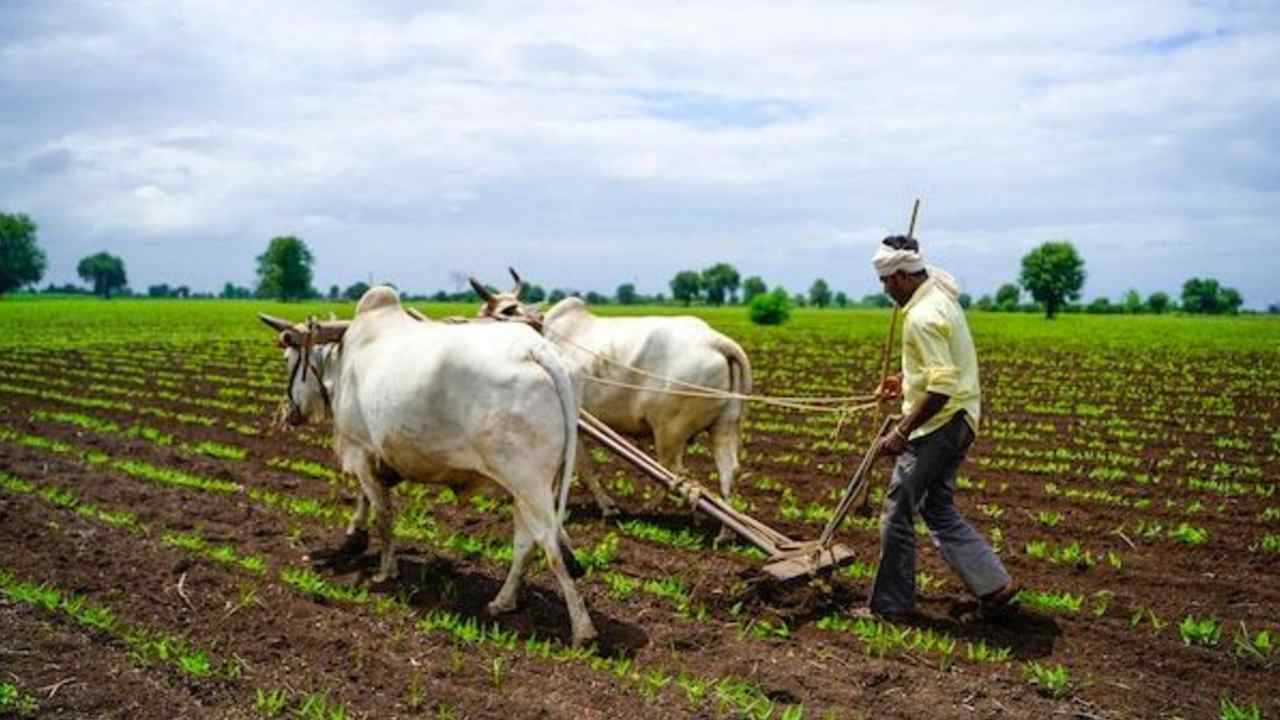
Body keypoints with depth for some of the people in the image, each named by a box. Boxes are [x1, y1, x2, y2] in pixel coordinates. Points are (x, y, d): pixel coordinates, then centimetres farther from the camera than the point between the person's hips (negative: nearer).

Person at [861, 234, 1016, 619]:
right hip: (955, 421, 10)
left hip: (937, 425, -10)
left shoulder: (922, 316, -22)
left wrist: (901, 432, -24)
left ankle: (890, 604, 12)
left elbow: (941, 388, -27)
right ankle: (993, 584, 18)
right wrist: (907, 381, 26)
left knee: (898, 512, 1)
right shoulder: (941, 297, 11)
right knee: (938, 510, 18)